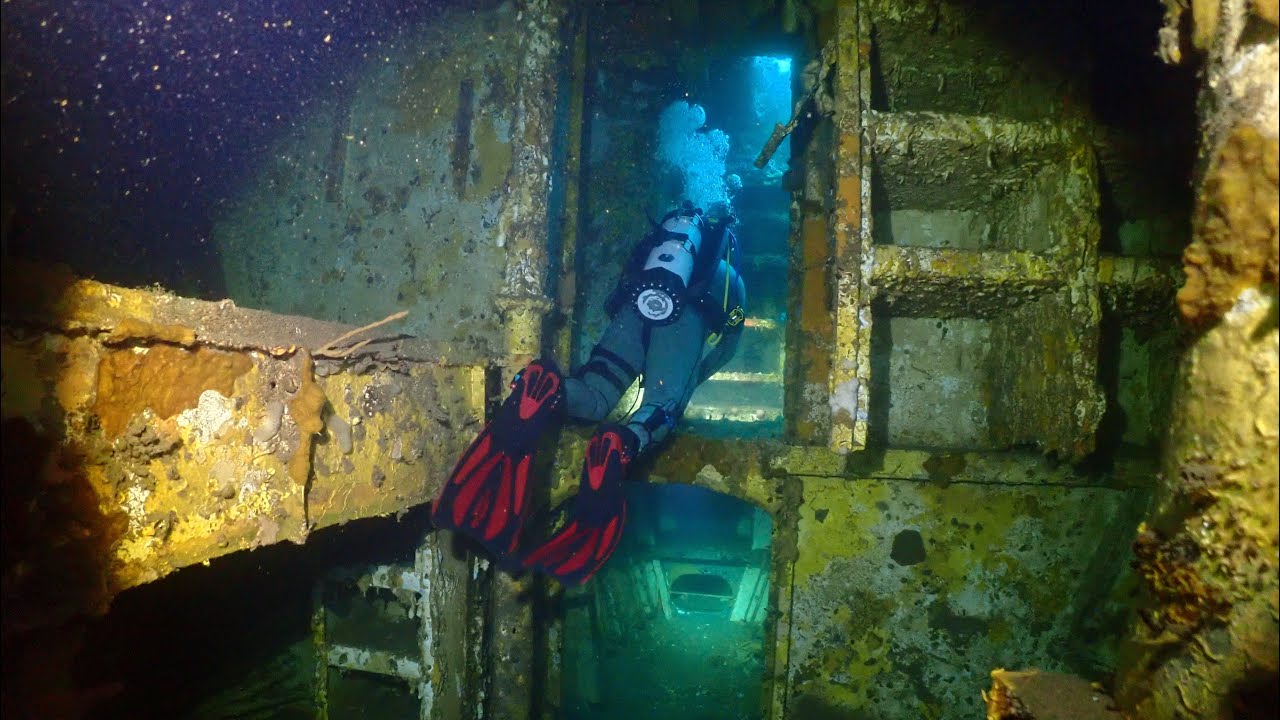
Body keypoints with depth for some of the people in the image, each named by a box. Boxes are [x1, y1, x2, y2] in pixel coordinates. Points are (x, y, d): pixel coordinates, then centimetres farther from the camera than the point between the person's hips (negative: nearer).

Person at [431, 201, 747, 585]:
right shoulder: (726, 271, 36)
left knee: (592, 398, -8)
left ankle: (548, 392, -43)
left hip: (637, 304, 3)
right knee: (660, 409, -19)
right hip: (685, 313, -2)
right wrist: (694, 373, 37)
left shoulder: (662, 230, 44)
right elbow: (731, 337, 28)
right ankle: (625, 443, -53)